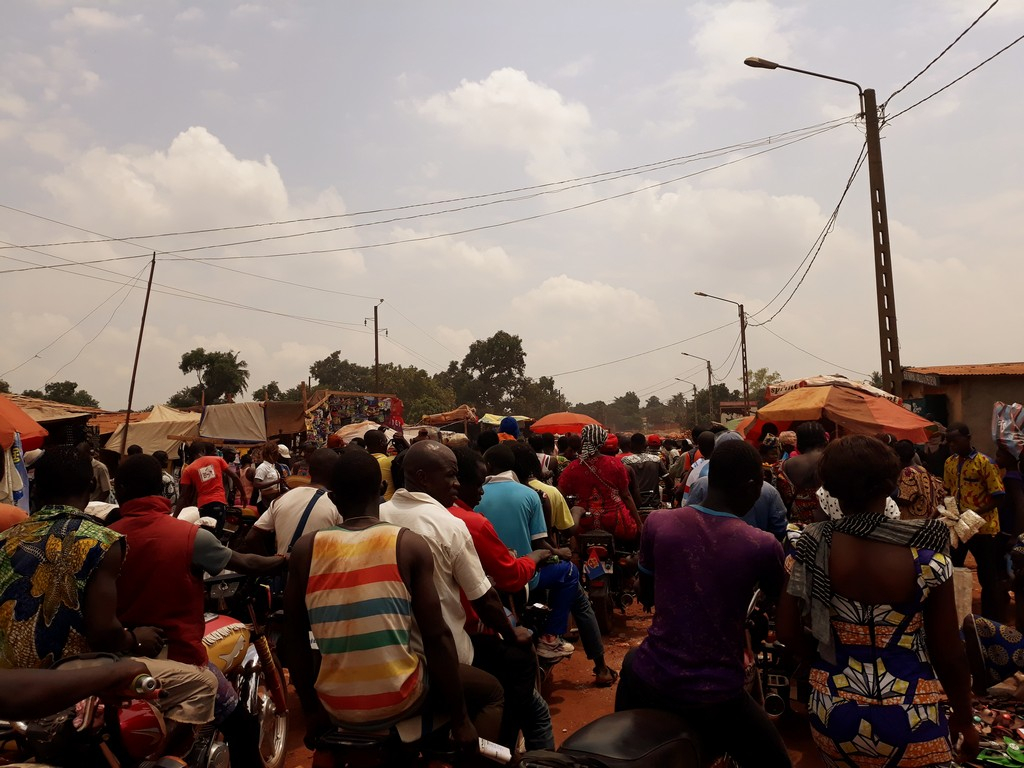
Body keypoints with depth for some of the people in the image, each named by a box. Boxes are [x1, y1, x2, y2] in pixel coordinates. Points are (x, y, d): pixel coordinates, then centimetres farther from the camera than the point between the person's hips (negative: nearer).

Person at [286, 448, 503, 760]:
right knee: (491, 691, 22)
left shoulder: (305, 549, -4)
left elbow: (296, 638, 2)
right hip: (399, 699, -3)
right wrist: (459, 719, -1)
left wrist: (312, 711, 16)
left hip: (336, 706, 3)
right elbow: (437, 636, -12)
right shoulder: (410, 545, -11)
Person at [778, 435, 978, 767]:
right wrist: (964, 718, 10)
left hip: (833, 711, 2)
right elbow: (950, 654, -8)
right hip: (909, 717, -2)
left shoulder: (813, 546, -13)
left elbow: (787, 633, -7)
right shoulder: (927, 557, -17)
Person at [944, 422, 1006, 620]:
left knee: (987, 577, 7)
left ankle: (990, 620, 20)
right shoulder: (949, 462, 5)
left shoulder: (984, 462, -12)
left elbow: (997, 497, -12)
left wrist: (975, 513, -22)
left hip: (983, 527, -5)